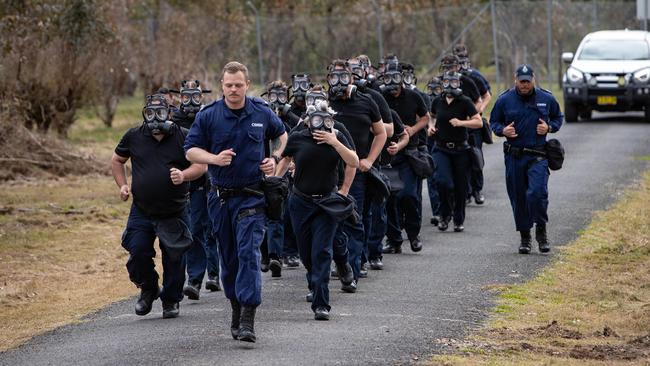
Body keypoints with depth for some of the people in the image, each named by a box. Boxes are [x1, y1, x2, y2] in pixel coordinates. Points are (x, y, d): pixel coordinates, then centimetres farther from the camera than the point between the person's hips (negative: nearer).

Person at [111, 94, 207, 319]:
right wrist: (122, 185, 5)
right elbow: (117, 160, 18)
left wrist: (184, 175, -21)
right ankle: (148, 290, 22)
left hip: (175, 213, -1)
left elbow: (201, 165, -2)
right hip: (141, 211, 1)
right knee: (138, 253, -5)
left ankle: (171, 300, 20)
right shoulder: (134, 137, 4)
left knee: (174, 258, 3)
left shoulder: (183, 137, -2)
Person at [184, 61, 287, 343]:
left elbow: (281, 135, 21)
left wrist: (274, 159, 3)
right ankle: (236, 309, 27)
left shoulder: (262, 113, 1)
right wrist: (215, 158, -18)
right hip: (220, 197, 2)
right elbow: (191, 150, 0)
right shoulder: (208, 116, -2)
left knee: (248, 253, -14)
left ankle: (247, 319, -20)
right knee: (228, 256, 11)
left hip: (252, 196, -2)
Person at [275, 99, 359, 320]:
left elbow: (354, 163, -13)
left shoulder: (337, 138, -2)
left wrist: (334, 143, -20)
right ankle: (314, 286, 41)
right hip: (301, 202, 2)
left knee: (322, 252, -12)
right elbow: (285, 159, 15)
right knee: (306, 252, 11)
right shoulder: (297, 139, -2)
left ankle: (321, 304, -16)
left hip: (326, 203, -2)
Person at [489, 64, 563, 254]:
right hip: (514, 156, 2)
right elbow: (493, 122, 12)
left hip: (538, 155, -2)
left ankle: (541, 231, -2)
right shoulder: (504, 100, 1)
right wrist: (503, 130, -9)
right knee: (518, 198, 6)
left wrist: (549, 127, -4)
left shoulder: (546, 98, 2)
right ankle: (525, 237, 19)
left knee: (537, 192, -19)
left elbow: (558, 117, 17)